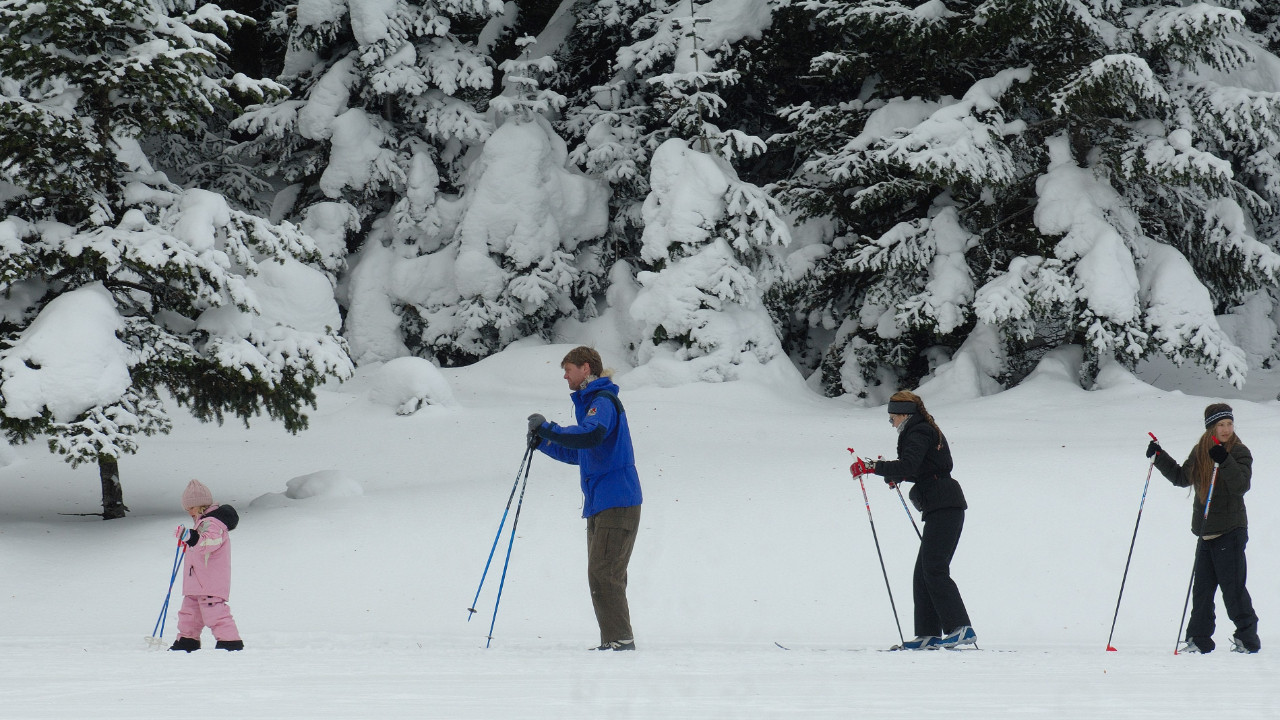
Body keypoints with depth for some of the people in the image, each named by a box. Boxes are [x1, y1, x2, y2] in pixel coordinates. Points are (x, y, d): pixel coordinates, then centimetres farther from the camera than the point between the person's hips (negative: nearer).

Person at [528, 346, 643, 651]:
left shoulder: (604, 401, -10)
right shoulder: (588, 402, 22)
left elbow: (592, 435, -31)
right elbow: (577, 454, 31)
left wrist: (547, 428, -22)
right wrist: (542, 442, 16)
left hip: (617, 503, -10)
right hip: (599, 505, 10)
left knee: (603, 574, -14)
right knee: (602, 575, 10)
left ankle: (621, 639, -15)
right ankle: (613, 641, 11)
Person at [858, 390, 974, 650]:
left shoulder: (918, 434, -7)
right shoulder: (926, 431, 24)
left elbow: (908, 466, -22)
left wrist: (874, 467, -17)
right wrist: (897, 476, 17)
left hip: (942, 508, -11)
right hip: (943, 510, 11)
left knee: (934, 570, -15)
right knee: (924, 573, 8)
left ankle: (961, 628, -22)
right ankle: (929, 634, 5)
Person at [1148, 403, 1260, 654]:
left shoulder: (1240, 452, -6)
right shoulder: (1200, 452, 11)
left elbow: (1242, 486, -20)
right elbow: (1182, 478, 25)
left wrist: (1224, 462, -32)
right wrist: (1159, 457, 19)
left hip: (1230, 531, -6)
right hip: (1206, 531, 6)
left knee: (1232, 586, -7)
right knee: (1201, 587, 8)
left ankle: (1248, 639, 1)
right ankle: (1199, 640, 15)